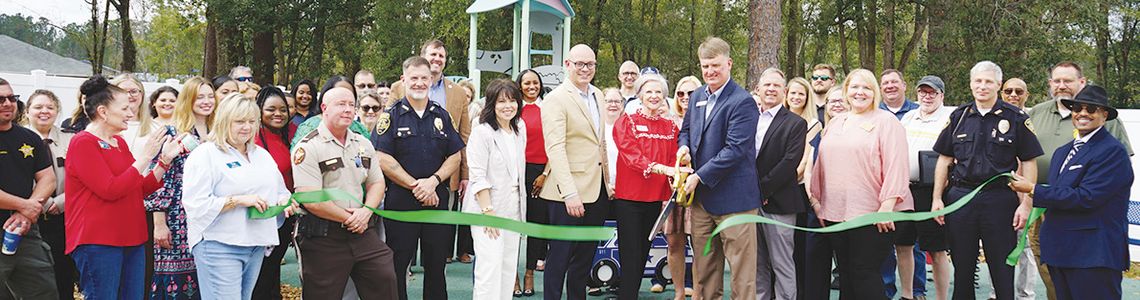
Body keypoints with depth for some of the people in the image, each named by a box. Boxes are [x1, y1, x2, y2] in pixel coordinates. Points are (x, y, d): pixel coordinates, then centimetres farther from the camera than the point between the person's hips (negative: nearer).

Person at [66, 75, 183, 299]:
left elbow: (142, 189, 17)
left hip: (131, 239, 8)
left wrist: (165, 159, 6)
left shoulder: (119, 142, 16)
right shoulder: (83, 143, -9)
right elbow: (110, 190, -19)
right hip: (97, 241, -8)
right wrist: (145, 156, -16)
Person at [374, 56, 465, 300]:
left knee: (436, 265, 9)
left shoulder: (442, 116, 11)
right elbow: (383, 160, -9)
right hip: (400, 200, -3)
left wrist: (433, 181, -9)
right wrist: (416, 186, -12)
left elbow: (454, 157, 8)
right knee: (397, 265, 1)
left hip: (437, 199, 3)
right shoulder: (391, 116, -1)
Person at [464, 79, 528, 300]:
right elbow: (478, 176, -13)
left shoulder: (520, 130, 12)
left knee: (509, 267, 8)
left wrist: (521, 207, 11)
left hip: (513, 207, 7)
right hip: (488, 208, -7)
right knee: (490, 268, -11)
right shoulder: (482, 132, -9)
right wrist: (488, 211, -18)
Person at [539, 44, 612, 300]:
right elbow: (555, 149, -18)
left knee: (584, 258, 14)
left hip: (598, 192, 7)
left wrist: (608, 182, 15)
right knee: (560, 257, -1)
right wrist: (570, 194, -24)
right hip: (569, 194, -7)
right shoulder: (556, 99, -11)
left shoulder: (597, 95, 13)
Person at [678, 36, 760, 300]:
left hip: (733, 198, -7)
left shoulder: (742, 102, -13)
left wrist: (700, 177, -17)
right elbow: (686, 129, 25)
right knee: (704, 266, 14)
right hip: (701, 197, 7)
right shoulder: (697, 97, 11)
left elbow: (734, 150, -19)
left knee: (741, 266, -2)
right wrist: (684, 146, 2)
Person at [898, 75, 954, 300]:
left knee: (937, 250, -1)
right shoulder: (908, 117, 15)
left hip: (930, 191, -6)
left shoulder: (950, 118, -4)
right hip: (904, 189, 6)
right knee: (902, 245, 12)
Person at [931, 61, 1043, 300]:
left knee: (1002, 271, 1)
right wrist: (937, 199, 5)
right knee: (962, 269, 10)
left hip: (1000, 199, -3)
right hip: (960, 197, 3)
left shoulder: (1016, 118, 0)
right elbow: (944, 159, 12)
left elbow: (1028, 162, -1)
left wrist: (1026, 204, -8)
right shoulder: (959, 116, 9)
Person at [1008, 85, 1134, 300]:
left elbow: (1086, 197, -18)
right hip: (1060, 252, 8)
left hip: (1094, 256, -8)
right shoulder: (1062, 152, 19)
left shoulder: (1112, 151, -10)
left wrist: (1034, 190, -13)